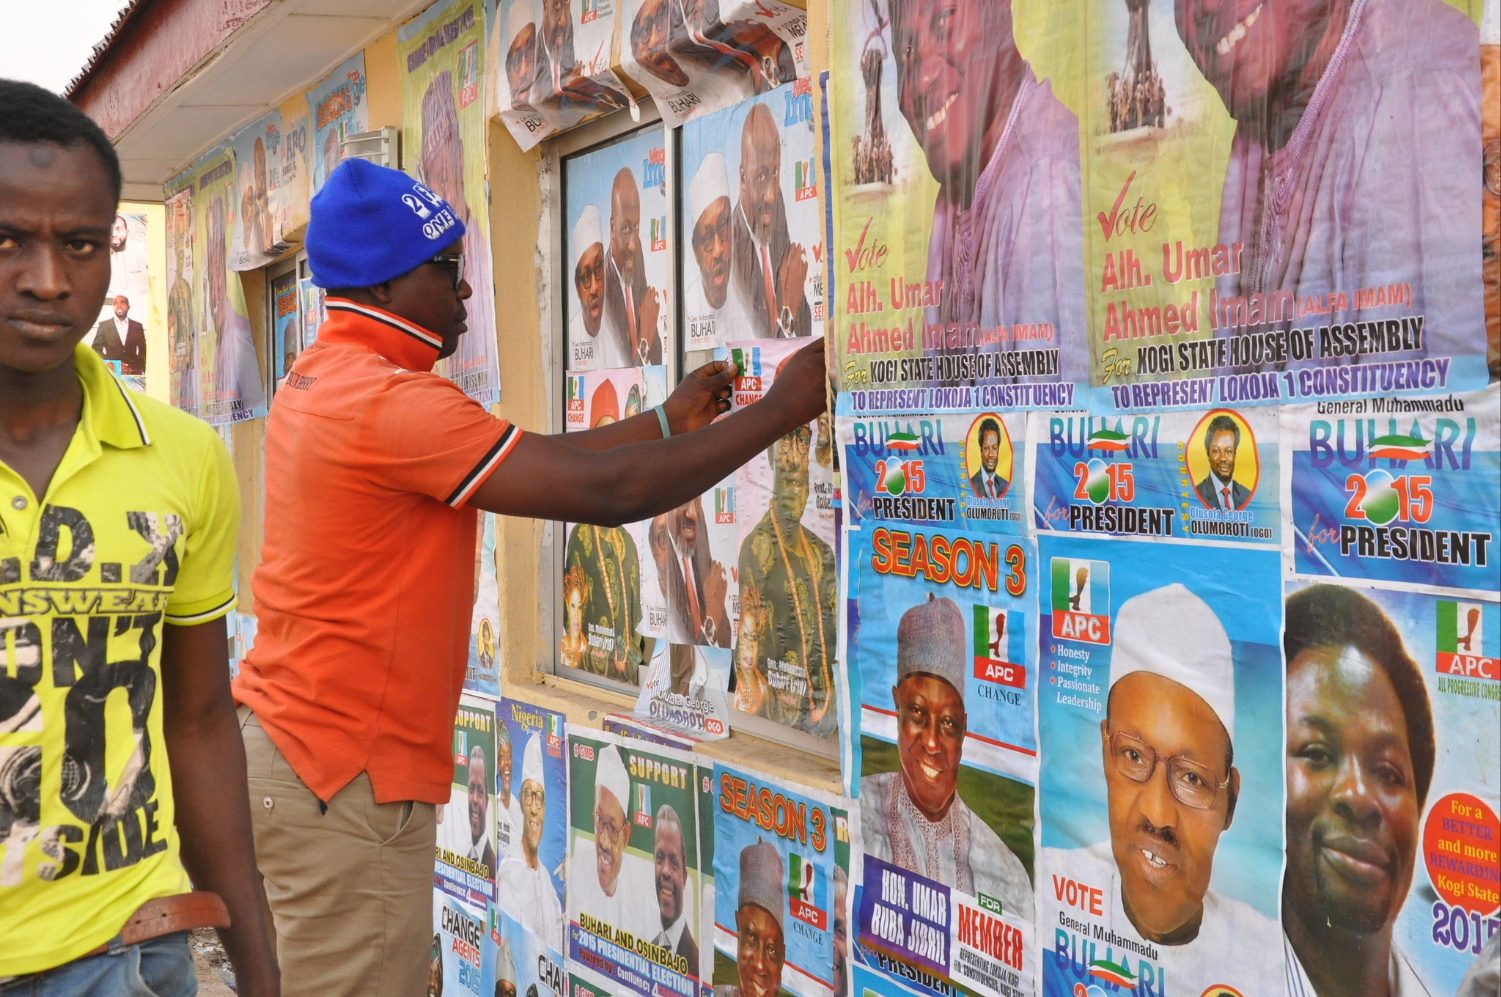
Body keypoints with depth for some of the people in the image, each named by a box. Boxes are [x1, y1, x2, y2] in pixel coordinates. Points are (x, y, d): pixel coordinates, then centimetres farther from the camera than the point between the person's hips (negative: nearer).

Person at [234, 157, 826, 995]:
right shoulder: (391, 403, -21)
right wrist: (783, 409, -13)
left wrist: (669, 422, 11)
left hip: (294, 740, 10)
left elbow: (542, 462, 13)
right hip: (345, 775, -10)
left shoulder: (324, 382, 10)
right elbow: (608, 491, -22)